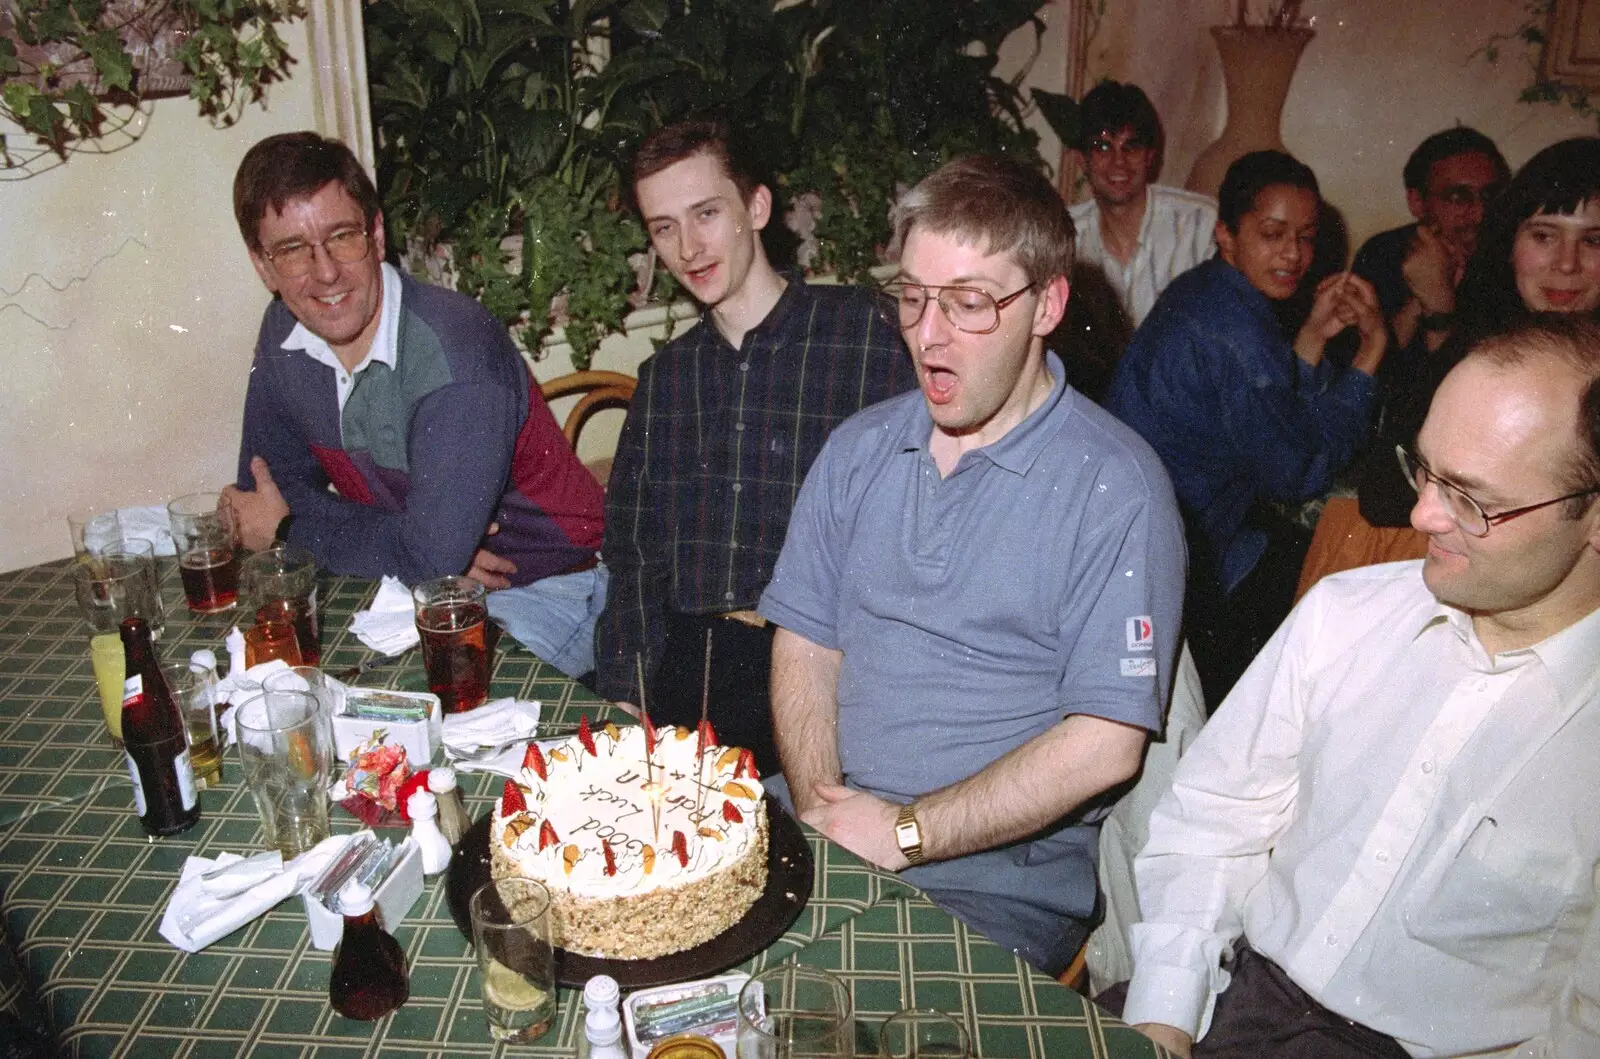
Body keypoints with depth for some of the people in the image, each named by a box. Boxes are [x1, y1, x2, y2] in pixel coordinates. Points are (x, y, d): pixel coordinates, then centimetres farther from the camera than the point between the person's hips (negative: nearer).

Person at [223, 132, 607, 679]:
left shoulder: (454, 349, -26)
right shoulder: (283, 333, -2)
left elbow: (431, 555, -28)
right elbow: (273, 487, 1)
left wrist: (290, 527, -10)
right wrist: (435, 545, -16)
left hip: (545, 587, -6)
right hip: (409, 576, 7)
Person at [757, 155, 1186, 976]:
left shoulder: (1115, 487, -10)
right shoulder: (858, 449, 9)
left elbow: (1103, 746, -13)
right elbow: (805, 644, 8)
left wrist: (908, 832, -13)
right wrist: (821, 811, -8)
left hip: (1001, 872, -5)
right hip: (825, 826, 5)